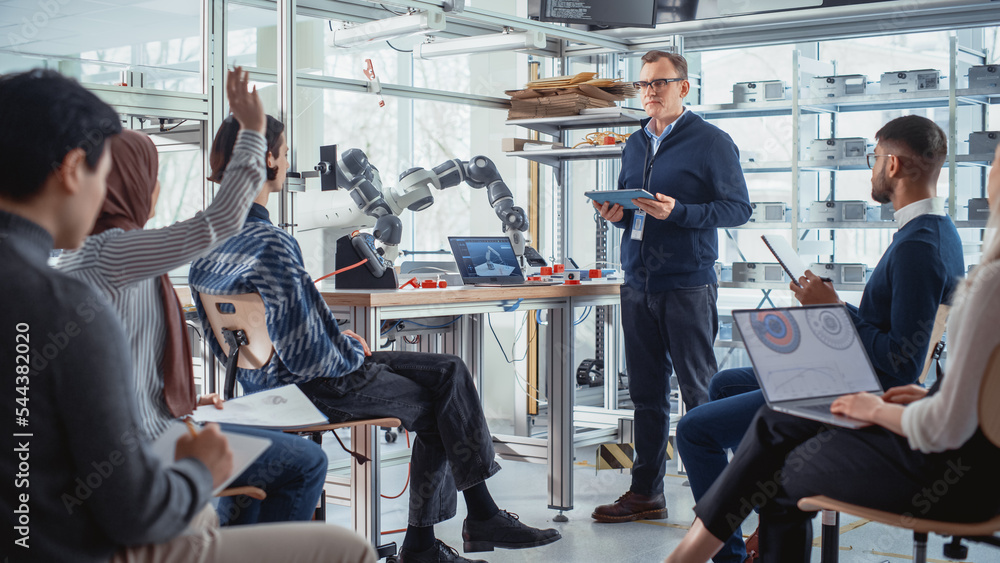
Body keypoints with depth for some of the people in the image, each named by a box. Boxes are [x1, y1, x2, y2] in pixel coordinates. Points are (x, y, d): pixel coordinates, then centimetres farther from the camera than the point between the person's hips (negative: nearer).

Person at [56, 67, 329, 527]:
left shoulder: (79, 254, 12)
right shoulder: (112, 252, -20)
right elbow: (220, 223, -24)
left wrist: (180, 401, 18)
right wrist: (252, 130, -17)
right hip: (140, 444, -11)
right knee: (305, 463, -5)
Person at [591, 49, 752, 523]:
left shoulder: (711, 142, -4)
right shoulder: (635, 145, 17)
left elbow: (738, 209, -10)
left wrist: (677, 212, -21)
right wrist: (616, 215, 2)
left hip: (687, 284, -6)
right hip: (637, 284, 6)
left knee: (700, 393, -2)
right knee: (646, 392, 10)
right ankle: (646, 492, 18)